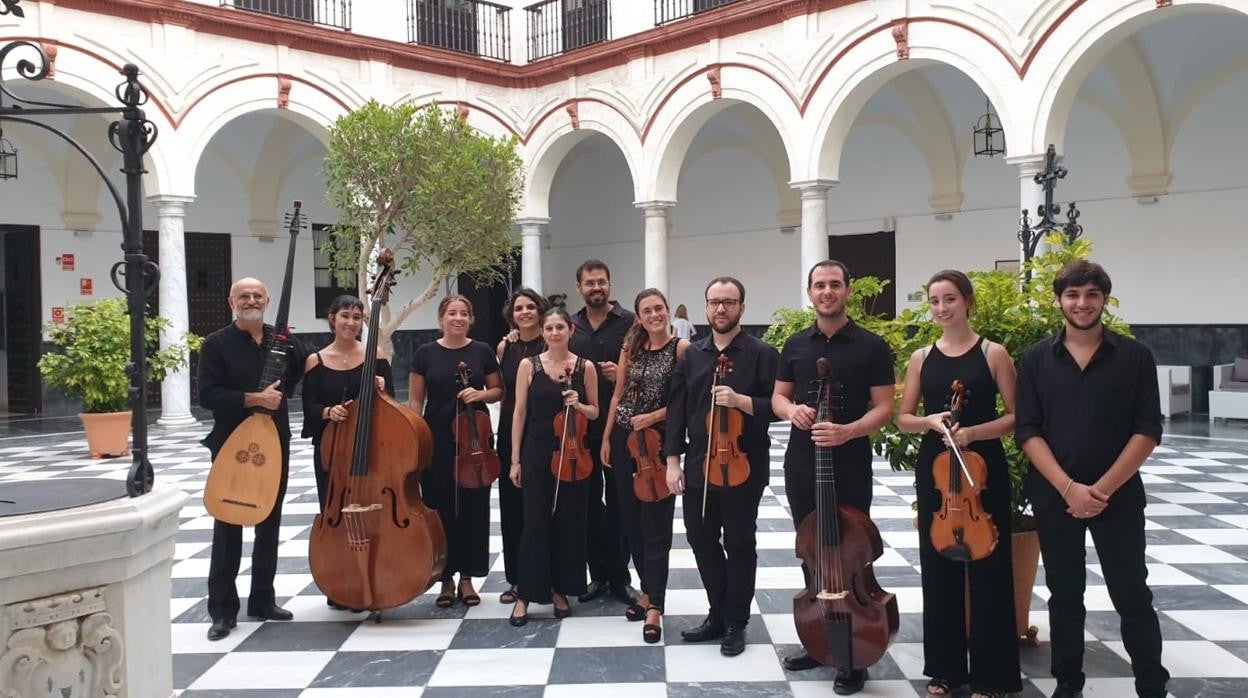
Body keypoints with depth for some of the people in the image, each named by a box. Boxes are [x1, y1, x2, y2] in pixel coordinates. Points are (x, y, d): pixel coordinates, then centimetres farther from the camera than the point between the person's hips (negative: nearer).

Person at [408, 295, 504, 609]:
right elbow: (416, 401, 3)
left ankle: (467, 578, 17)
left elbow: (498, 391, 10)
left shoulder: (482, 351, 3)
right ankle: (446, 579, 15)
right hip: (437, 440, -1)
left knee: (473, 507, 4)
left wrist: (480, 394, -11)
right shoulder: (426, 353, 2)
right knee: (440, 507, 3)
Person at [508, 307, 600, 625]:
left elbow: (595, 412, 10)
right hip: (537, 452, -1)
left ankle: (561, 590, 21)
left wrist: (579, 405, -13)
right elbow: (520, 412, 1)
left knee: (569, 522, 6)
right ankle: (525, 595, 10)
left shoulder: (585, 366, 2)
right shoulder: (528, 365, 0)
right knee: (535, 522, 0)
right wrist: (515, 459, -1)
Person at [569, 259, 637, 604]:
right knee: (589, 503, 10)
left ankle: (620, 577, 15)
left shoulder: (629, 322, -3)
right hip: (581, 426, 4)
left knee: (619, 503, 4)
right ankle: (598, 575, 22)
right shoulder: (570, 326, 9)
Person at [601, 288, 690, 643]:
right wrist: (606, 439, 9)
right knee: (631, 519, 12)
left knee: (656, 524, -4)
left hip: (659, 441, -6)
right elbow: (618, 395, 11)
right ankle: (648, 590, 27)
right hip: (624, 439, 6)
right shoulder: (631, 348, 8)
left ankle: (655, 607, 0)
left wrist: (654, 416, -15)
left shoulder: (681, 347, -7)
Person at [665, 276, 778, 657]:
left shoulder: (762, 354, -5)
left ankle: (736, 624, 20)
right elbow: (676, 410, 6)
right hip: (697, 466, 5)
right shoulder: (692, 355, 8)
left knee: (739, 544, 6)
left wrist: (741, 401, -24)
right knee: (702, 540, 12)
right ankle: (718, 615, 29)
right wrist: (673, 460, 1)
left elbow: (777, 406, -9)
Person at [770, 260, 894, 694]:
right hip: (801, 466, 4)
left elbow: (884, 408, -6)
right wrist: (792, 410, -9)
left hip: (850, 469, -4)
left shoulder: (871, 346, -4)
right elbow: (778, 397, 15)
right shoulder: (795, 346, 9)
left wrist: (848, 431, -23)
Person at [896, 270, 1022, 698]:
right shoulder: (921, 358, 6)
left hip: (985, 469, -3)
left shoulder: (993, 353, -2)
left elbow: (1015, 415, -4)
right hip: (934, 471, 3)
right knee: (939, 569, 8)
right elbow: (904, 419, 9)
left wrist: (974, 431, -19)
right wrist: (930, 421, -12)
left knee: (987, 570, 2)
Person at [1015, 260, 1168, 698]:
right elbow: (1027, 432, -4)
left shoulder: (1134, 356, -1)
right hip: (1054, 497, 1)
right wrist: (1068, 487, -15)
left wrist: (1103, 488, -13)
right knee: (1064, 596, 11)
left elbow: (1147, 432, -5)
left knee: (1132, 596, 4)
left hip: (1119, 497, -1)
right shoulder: (1036, 359, 1)